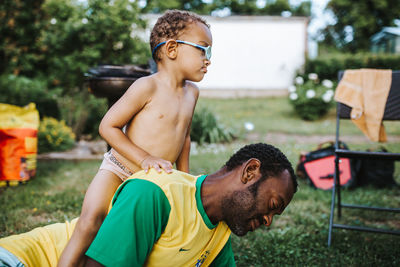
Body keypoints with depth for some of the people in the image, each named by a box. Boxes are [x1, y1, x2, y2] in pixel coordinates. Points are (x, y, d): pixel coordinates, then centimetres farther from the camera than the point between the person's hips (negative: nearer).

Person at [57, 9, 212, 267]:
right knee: (90, 223, -26)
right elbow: (108, 126, -15)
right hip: (117, 171, -7)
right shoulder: (147, 87, -16)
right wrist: (145, 158, -22)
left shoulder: (191, 92, 6)